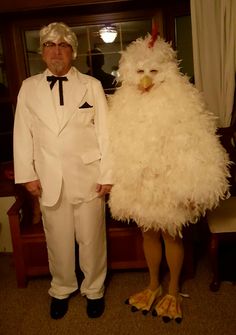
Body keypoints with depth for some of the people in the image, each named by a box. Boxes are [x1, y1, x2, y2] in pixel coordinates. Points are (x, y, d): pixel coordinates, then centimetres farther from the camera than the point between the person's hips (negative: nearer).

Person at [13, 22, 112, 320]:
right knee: (58, 240, 14)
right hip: (49, 179, 1)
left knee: (91, 239, 11)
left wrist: (107, 175, -6)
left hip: (87, 177, -1)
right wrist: (27, 174, -1)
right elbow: (22, 133, 4)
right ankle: (61, 289, 37)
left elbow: (105, 133, -2)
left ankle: (94, 289, 33)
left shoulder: (92, 85, 1)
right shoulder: (29, 87, 5)